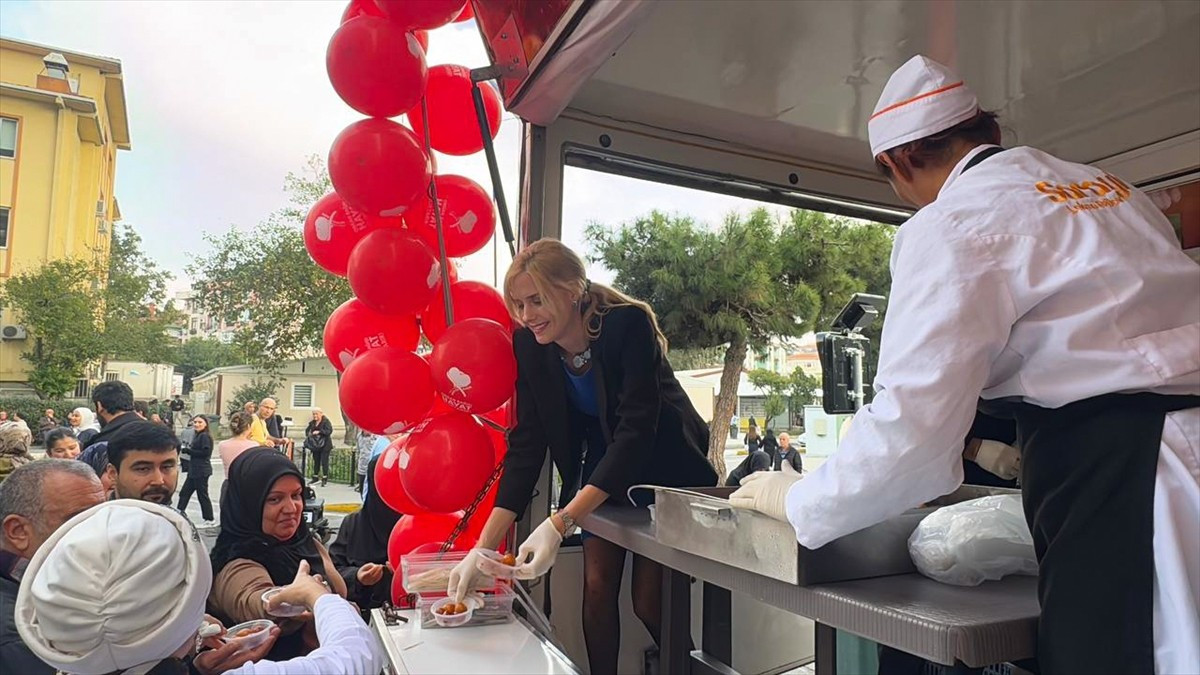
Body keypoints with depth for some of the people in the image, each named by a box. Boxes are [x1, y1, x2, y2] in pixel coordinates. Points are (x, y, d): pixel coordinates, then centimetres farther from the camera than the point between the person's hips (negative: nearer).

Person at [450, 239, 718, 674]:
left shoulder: (628, 324, -30)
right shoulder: (529, 346, -16)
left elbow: (636, 432, -35)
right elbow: (525, 447, -16)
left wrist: (560, 523, -44)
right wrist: (483, 548, -23)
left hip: (664, 467, -4)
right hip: (601, 466, 4)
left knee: (649, 599, -3)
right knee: (598, 585, 0)